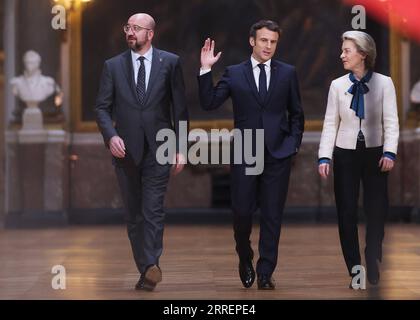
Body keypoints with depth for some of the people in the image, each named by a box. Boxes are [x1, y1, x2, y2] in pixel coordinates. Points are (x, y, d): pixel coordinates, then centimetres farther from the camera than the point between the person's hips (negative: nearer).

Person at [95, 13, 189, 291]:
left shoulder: (170, 62, 3)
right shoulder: (113, 66, 6)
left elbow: (180, 108, 3)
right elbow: (102, 107, 4)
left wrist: (181, 148, 0)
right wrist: (111, 136, -14)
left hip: (158, 150, -3)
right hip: (126, 150, 3)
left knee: (153, 211, -13)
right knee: (134, 215, 7)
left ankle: (151, 266, -18)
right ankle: (147, 271, 16)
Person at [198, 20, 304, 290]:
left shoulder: (288, 73, 5)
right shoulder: (234, 73, 3)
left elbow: (296, 113, 12)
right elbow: (209, 103, -4)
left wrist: (294, 143, 2)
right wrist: (206, 70, -11)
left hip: (278, 154, 1)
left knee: (272, 215, 3)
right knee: (242, 212, 2)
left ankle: (265, 273, 12)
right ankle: (245, 260, 28)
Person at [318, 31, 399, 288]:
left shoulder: (384, 83, -3)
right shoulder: (338, 85, 2)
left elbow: (391, 121, -6)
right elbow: (330, 123, 1)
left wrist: (389, 153, -17)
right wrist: (324, 157, -8)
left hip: (374, 153, -1)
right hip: (346, 154, 2)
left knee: (377, 210, 2)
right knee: (347, 213, 3)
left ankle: (373, 267, 18)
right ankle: (355, 271, 14)